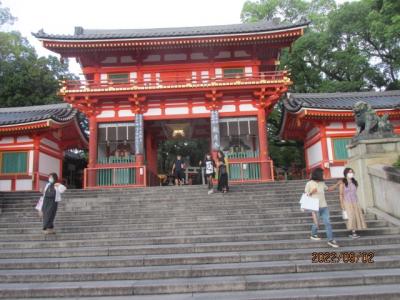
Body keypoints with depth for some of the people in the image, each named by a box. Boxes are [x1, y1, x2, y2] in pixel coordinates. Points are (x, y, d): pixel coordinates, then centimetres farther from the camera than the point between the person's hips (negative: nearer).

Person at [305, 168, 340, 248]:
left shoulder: (322, 183, 9)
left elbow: (328, 189, 26)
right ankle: (313, 235, 34)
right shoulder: (309, 184, -7)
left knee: (328, 222, 0)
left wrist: (337, 184, 20)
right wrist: (311, 192, -21)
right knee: (316, 223, 7)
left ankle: (331, 240, 4)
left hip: (324, 206, 5)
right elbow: (306, 195, -3)